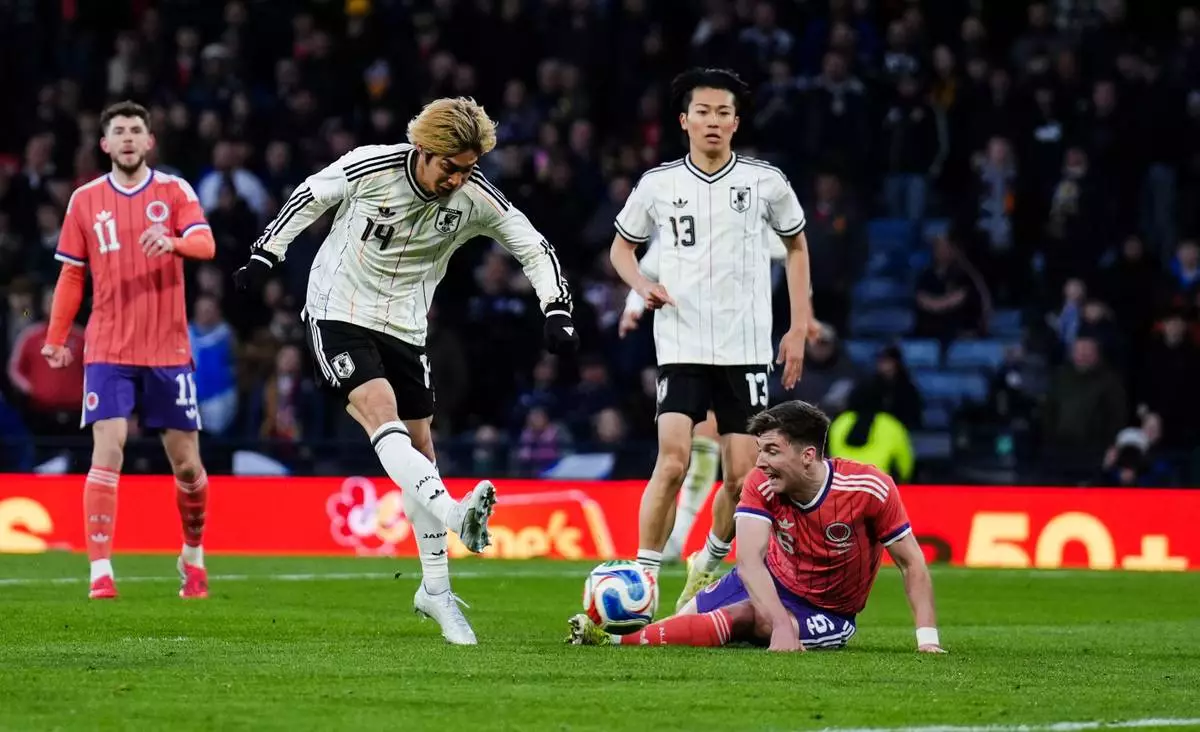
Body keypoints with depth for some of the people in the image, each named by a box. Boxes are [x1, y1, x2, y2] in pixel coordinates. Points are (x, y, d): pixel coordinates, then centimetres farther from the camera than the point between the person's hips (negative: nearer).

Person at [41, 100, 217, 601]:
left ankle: (193, 556, 30)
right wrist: (55, 339, 9)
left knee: (186, 463, 6)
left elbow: (206, 244, -14)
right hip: (108, 352, 0)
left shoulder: (174, 191, 2)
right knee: (107, 451, -14)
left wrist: (172, 240, -35)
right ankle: (101, 572, -16)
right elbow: (71, 275, 12)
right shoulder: (86, 200, 6)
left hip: (168, 351, 0)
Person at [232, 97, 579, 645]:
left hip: (404, 328, 4)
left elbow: (535, 249, -2)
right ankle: (453, 514, -47)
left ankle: (434, 589, 15)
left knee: (419, 449, 6)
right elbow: (311, 195, -1)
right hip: (337, 314, -4)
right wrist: (265, 255, 0)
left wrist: (557, 312, -15)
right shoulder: (368, 168, -19)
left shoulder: (475, 198, -11)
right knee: (380, 413, -28)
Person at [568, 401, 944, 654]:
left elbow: (911, 563, -18)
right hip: (771, 583, 4)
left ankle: (616, 641, -32)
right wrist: (781, 624, -49)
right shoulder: (761, 485, -20)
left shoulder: (870, 488, -27)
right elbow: (750, 559, -33)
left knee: (749, 617, -31)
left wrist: (927, 639, -27)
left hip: (827, 613, -4)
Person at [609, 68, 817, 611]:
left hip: (746, 348, 1)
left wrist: (799, 328, 10)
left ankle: (708, 565, 26)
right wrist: (642, 285, -5)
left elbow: (796, 246, 16)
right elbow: (622, 245, 17)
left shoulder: (765, 182, 1)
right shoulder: (658, 185, 1)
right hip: (681, 346, -1)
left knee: (742, 476, 1)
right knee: (673, 460, -18)